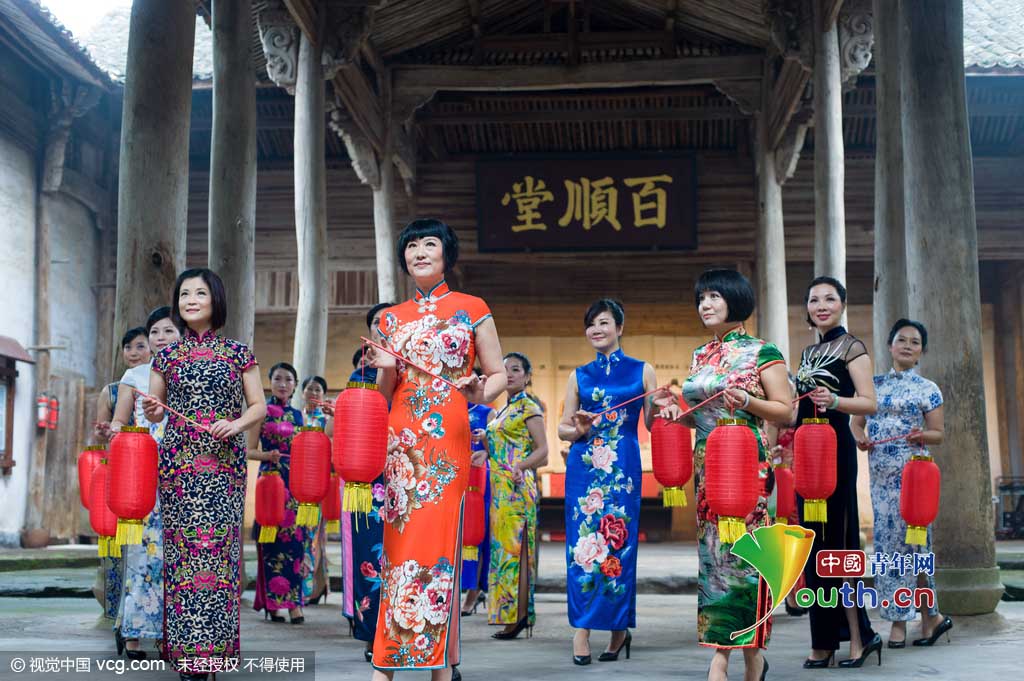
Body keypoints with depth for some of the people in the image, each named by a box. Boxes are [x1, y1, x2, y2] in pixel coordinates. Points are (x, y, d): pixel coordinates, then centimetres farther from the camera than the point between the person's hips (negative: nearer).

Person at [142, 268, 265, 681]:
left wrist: (236, 424, -11)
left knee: (219, 545, -6)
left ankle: (216, 644, -1)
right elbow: (155, 410, 16)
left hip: (224, 463, -1)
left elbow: (259, 406, 8)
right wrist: (152, 410, -7)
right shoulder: (167, 356, 11)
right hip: (178, 461, 1)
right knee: (182, 545, -3)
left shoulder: (238, 353, 7)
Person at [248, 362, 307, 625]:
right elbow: (250, 450, 1)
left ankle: (294, 602, 0)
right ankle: (272, 603, 1)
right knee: (272, 538, -5)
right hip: (271, 479, -4)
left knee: (295, 539, -1)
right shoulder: (262, 411, 3)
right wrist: (268, 455, -17)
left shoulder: (297, 415, 16)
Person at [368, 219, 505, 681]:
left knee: (438, 542, -7)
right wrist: (384, 371, -3)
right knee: (397, 543, 0)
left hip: (448, 440, -3)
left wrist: (480, 393, -16)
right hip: (400, 442, 3)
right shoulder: (391, 319, 15)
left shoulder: (471, 310, 5)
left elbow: (499, 375, 5)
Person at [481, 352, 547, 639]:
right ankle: (508, 614, 13)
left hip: (517, 486, -9)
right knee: (503, 546, 8)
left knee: (514, 547, -10)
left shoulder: (529, 408, -6)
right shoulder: (503, 410, 19)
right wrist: (486, 443, 10)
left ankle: (518, 615, -10)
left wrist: (520, 466, -29)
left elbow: (542, 450, -13)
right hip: (500, 486, 9)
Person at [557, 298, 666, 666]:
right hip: (584, 467, 2)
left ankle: (619, 627, 11)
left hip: (623, 467, -1)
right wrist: (580, 429, -9)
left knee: (618, 542, -2)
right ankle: (581, 631, -2)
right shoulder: (580, 375, 13)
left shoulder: (642, 370, 8)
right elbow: (563, 429, 12)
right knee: (582, 541, -4)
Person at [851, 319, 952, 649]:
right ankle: (931, 616, 14)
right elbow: (856, 421, 16)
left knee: (905, 539, -7)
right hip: (880, 473, 5)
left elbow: (939, 433, 1)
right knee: (896, 542, 5)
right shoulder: (874, 384, 13)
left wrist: (921, 435, -20)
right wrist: (860, 437, -5)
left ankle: (899, 620, 2)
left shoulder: (927, 389, 2)